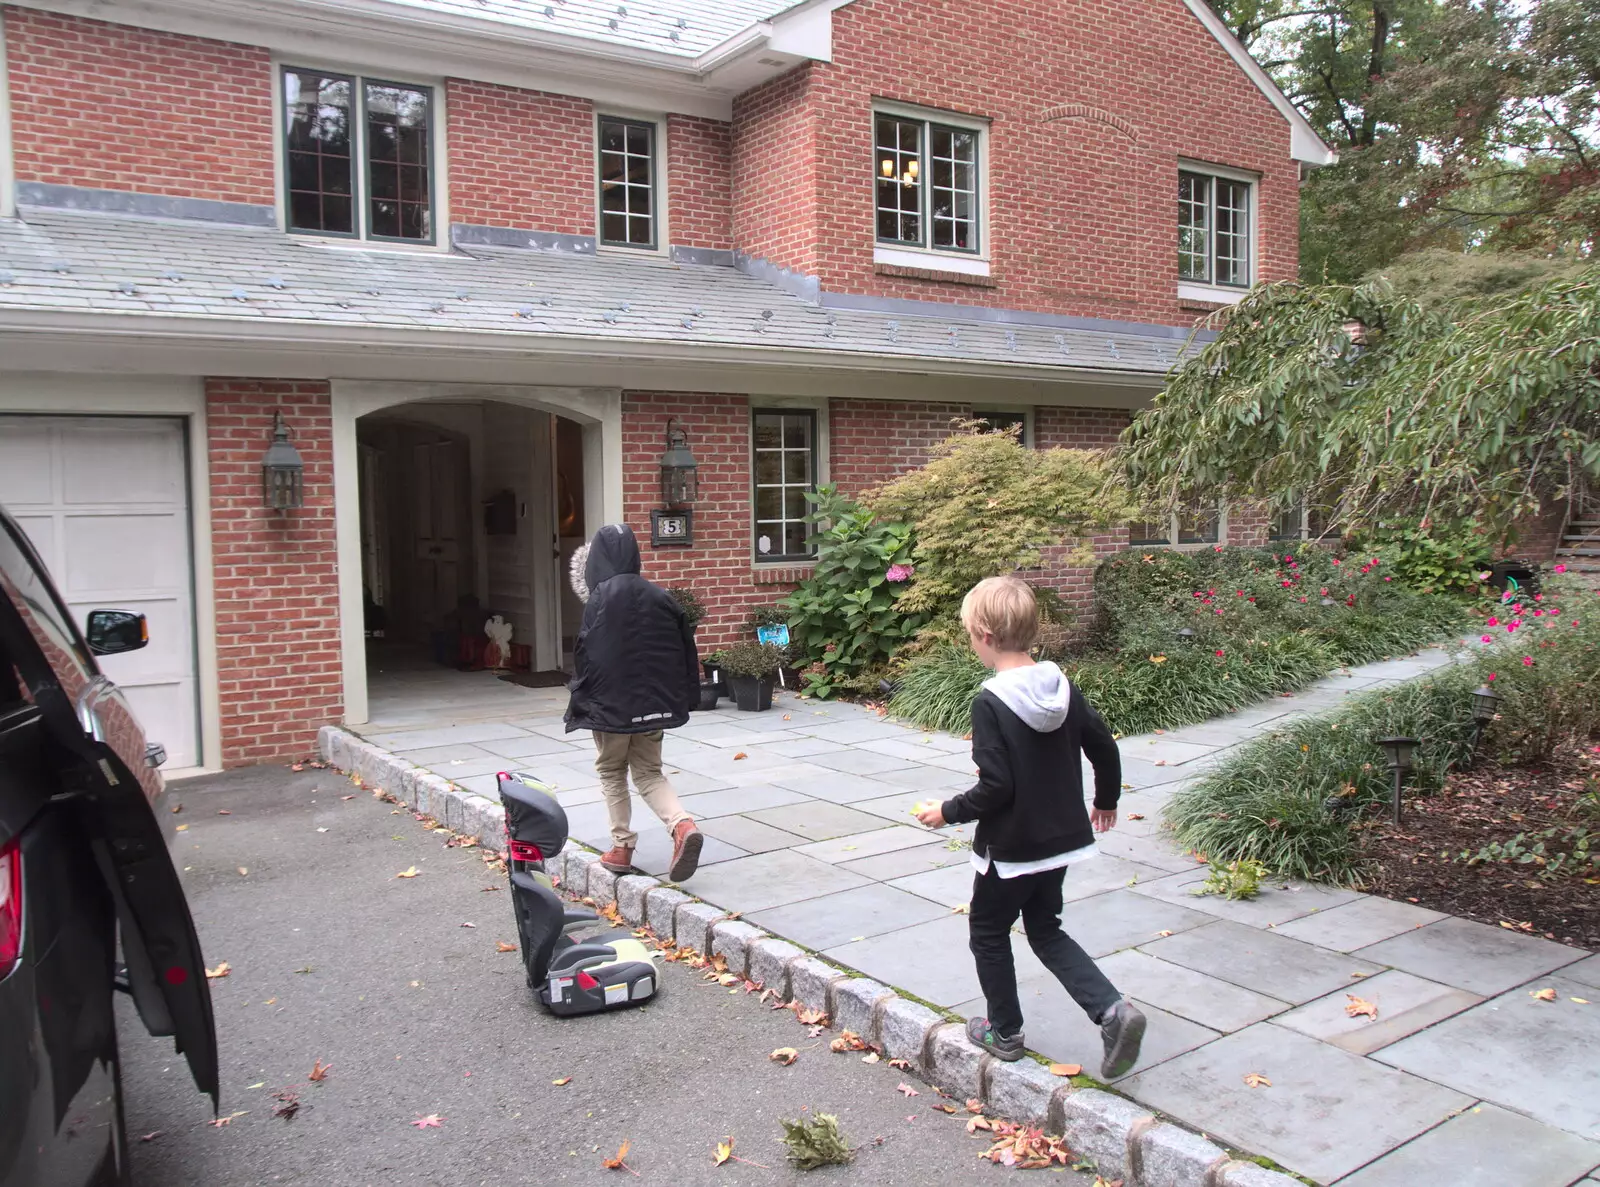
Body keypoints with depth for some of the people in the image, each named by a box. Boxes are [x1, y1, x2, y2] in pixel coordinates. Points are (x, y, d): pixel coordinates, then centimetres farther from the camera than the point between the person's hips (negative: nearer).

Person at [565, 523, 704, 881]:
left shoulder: (600, 597, -13)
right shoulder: (659, 596, 2)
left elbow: (587, 654, -14)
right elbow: (685, 648, 5)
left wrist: (580, 696, 1)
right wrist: (682, 698, 13)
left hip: (611, 703, -4)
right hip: (654, 702, 4)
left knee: (612, 772, 15)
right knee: (649, 772, 15)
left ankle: (622, 846, 15)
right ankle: (682, 825, -8)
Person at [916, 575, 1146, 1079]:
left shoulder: (990, 703, -22)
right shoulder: (1063, 687, -3)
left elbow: (996, 786, -25)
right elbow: (1104, 747, 3)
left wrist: (948, 811, -9)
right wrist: (1106, 800, 20)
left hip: (1010, 847, -6)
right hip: (1061, 838, 7)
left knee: (989, 932, 16)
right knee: (1045, 930, 22)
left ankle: (1004, 1031, 29)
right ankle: (1112, 1009, 6)